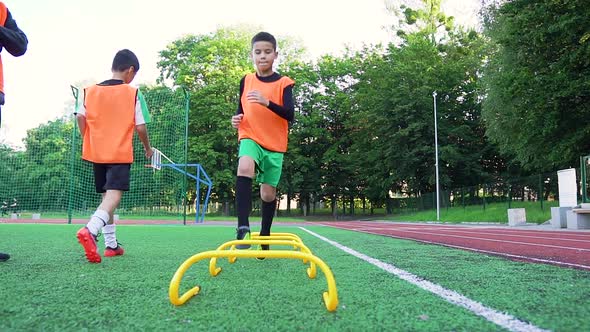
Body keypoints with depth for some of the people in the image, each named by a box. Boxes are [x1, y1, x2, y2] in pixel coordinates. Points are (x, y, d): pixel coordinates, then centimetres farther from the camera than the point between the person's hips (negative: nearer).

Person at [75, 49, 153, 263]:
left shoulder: (91, 91, 7)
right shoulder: (133, 93, -3)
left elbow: (81, 117, -2)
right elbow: (140, 127, -5)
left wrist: (88, 142, 10)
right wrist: (148, 148, 11)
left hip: (97, 152, 5)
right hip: (120, 153, -5)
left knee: (107, 196, 16)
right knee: (114, 195, -13)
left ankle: (111, 245, 19)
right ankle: (90, 230, -41)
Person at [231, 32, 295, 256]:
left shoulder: (284, 83, -2)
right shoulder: (246, 81, 7)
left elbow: (290, 115, -15)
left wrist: (267, 102, -31)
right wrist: (236, 119, -8)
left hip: (274, 144, 0)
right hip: (250, 138, 0)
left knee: (268, 193, 5)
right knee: (245, 167, -33)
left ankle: (265, 236, 28)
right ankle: (243, 227, -35)